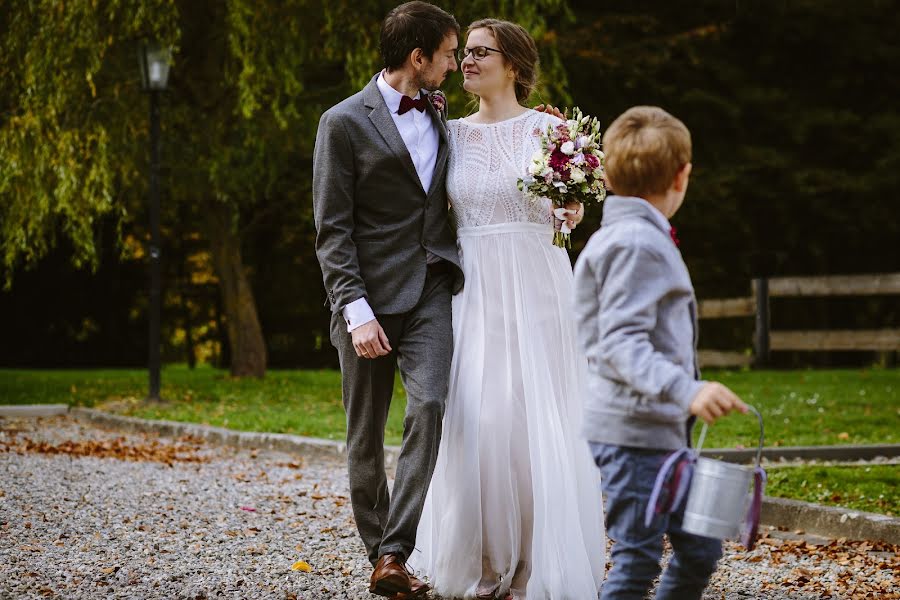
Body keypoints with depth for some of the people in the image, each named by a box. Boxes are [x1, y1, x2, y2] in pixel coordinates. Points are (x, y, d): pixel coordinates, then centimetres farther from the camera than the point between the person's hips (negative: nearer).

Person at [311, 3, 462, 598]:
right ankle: (377, 550, 20)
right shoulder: (345, 121, -3)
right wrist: (357, 312, -17)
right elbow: (333, 229, -7)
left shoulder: (440, 118, 15)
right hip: (369, 295, -3)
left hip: (430, 289, 3)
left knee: (430, 405, -18)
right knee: (366, 436, 5)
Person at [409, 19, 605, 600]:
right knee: (474, 420, -1)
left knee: (538, 420, -4)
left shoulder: (547, 128, 0)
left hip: (536, 286, -3)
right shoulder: (453, 133, 10)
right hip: (474, 290, 3)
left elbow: (569, 218, 0)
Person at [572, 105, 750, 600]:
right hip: (633, 431, -10)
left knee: (700, 551, 13)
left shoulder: (635, 237, 17)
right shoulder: (635, 243, -15)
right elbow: (621, 342, -24)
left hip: (662, 430, 10)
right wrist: (687, 390, -36)